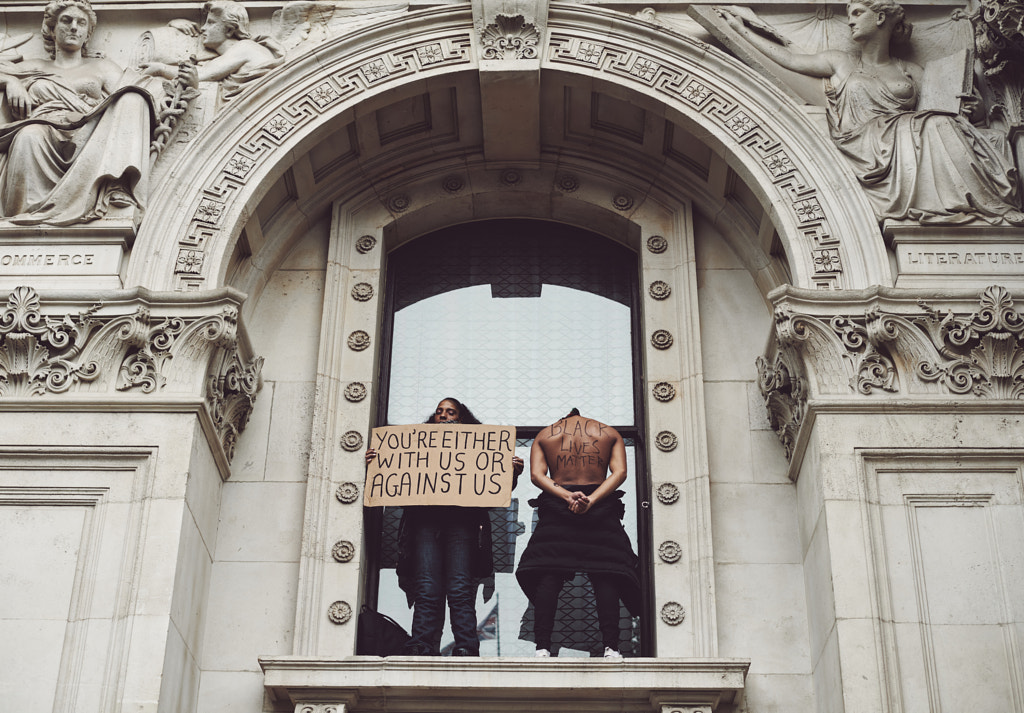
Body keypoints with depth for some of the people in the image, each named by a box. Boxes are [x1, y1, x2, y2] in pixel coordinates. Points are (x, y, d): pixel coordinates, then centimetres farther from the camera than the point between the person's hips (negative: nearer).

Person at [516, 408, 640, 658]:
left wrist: (567, 497, -15)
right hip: (602, 510, 0)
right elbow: (619, 472, -4)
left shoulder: (543, 435, 13)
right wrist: (591, 500, -14)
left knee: (547, 576, -2)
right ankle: (611, 647, -12)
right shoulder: (610, 433, 13)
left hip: (556, 507, 0)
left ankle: (542, 647, -12)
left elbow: (537, 474, -3)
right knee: (606, 576, -2)